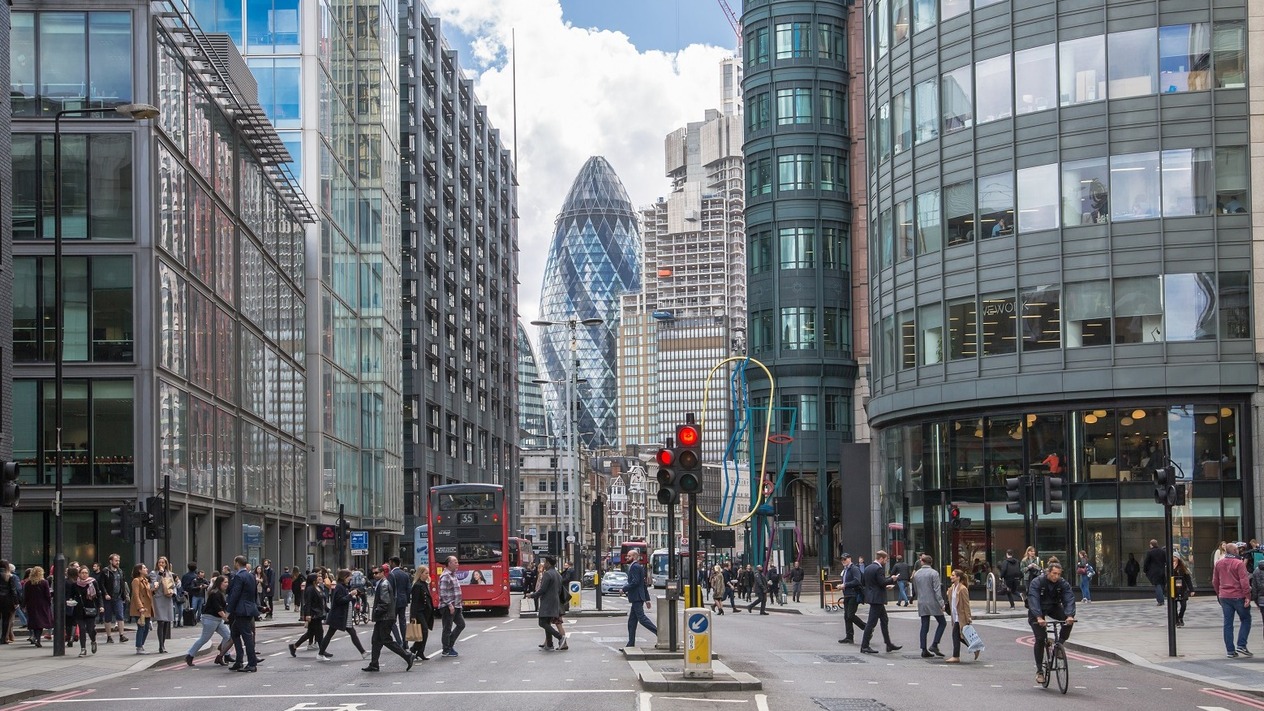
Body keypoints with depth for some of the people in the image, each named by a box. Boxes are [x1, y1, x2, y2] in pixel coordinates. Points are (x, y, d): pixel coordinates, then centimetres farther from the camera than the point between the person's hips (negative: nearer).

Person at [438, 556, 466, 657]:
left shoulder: (453, 575, 16)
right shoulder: (445, 576, -16)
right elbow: (443, 592, -21)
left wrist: (459, 602, 21)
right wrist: (449, 605, -24)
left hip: (456, 606, 10)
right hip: (448, 607, -10)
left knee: (461, 624, 12)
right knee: (447, 628, -2)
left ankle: (450, 644, 20)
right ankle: (446, 651, 6)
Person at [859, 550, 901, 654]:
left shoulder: (868, 568, 11)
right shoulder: (879, 569, -17)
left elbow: (864, 582, 16)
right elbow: (882, 582, -23)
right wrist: (892, 579, -5)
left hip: (871, 597, 10)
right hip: (877, 598, -10)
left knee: (884, 620, 17)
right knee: (872, 622, -6)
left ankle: (889, 644, 23)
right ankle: (864, 646, -3)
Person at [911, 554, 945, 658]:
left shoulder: (916, 574, 7)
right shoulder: (934, 573, -9)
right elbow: (937, 590, -14)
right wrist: (941, 603, -13)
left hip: (921, 604, 5)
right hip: (933, 603, -5)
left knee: (924, 626, 8)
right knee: (942, 623, 8)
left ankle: (924, 650, 5)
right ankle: (934, 645, -5)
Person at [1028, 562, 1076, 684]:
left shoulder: (1063, 584, -15)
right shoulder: (1037, 583, -25)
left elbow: (1069, 599, -26)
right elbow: (1033, 601, -36)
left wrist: (1070, 615, -45)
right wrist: (1039, 618, -50)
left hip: (1053, 607, 3)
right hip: (1037, 611, -3)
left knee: (1069, 619, -26)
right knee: (1040, 639, -15)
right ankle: (1039, 671, -5)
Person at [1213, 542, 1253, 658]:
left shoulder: (1219, 564, 8)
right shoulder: (1239, 563, -11)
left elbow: (1215, 582, 14)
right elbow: (1244, 582, -15)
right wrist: (1247, 596, -12)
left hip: (1224, 597, 5)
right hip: (1238, 596, -5)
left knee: (1228, 623, 7)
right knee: (1246, 619, 9)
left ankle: (1230, 651, 6)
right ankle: (1241, 645, -2)